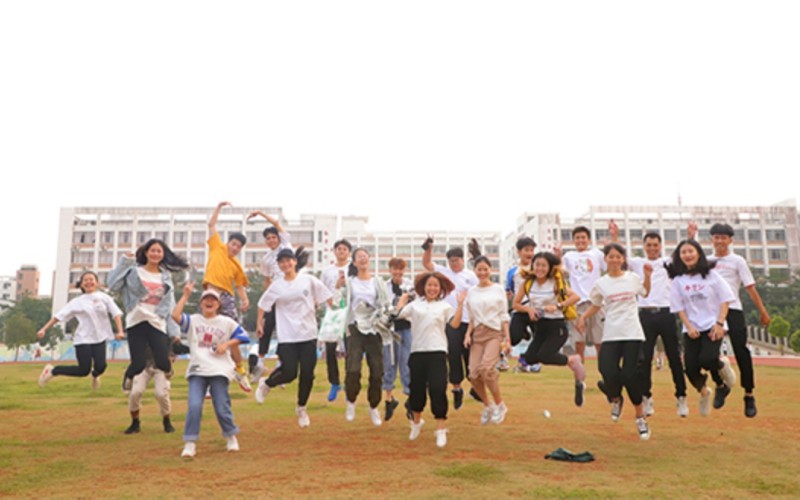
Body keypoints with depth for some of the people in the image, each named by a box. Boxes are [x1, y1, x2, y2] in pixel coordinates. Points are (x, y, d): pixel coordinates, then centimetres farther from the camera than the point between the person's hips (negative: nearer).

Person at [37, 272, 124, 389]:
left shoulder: (104, 298, 4)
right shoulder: (77, 302, 4)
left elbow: (116, 314, -3)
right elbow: (59, 315, 4)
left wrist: (120, 331, -15)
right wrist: (44, 329, -3)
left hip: (100, 339, 1)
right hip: (83, 339, -1)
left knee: (100, 366, -15)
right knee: (84, 370, -5)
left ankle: (95, 375, 25)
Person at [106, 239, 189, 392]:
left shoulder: (166, 277, 14)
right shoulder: (134, 271, 7)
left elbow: (170, 305, 12)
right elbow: (113, 285, -5)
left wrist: (174, 330, 5)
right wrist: (124, 262, -5)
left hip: (157, 324, 2)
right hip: (137, 322, -2)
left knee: (163, 364, -13)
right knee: (138, 364, -9)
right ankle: (128, 379, 27)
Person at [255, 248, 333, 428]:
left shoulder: (308, 280, 2)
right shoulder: (276, 286, 4)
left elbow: (327, 297, 6)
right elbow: (263, 305, 12)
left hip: (308, 334, 1)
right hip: (286, 337, -1)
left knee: (307, 374, 0)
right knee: (289, 373, -10)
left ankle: (301, 408, 23)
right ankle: (265, 384, 22)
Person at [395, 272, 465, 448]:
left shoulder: (444, 306, 10)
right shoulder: (415, 305, 14)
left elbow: (455, 323, -3)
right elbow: (398, 313, 3)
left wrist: (460, 304, -9)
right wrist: (403, 299, 16)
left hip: (437, 352, -2)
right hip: (417, 352, 2)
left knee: (438, 389, -9)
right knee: (416, 389, 9)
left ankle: (441, 430, 1)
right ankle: (416, 422, 35)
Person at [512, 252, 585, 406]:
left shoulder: (556, 282, -6)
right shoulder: (527, 283, 2)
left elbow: (575, 297, -14)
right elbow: (516, 304, 6)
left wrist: (558, 306, -24)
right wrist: (528, 309, -12)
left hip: (557, 327, -5)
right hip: (540, 328, 5)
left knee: (543, 356, -24)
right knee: (529, 358, -13)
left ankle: (572, 361, 7)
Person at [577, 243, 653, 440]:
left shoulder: (632, 278, 4)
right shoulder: (601, 283, 4)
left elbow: (646, 293, 21)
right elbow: (596, 305, 16)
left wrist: (647, 276, 6)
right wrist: (583, 317, 0)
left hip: (633, 334, -1)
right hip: (611, 335, 1)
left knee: (631, 375, -5)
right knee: (610, 373, -12)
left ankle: (641, 417, 15)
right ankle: (616, 399, 24)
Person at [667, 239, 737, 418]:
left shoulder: (711, 275, 1)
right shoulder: (678, 280, 2)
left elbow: (725, 300, 0)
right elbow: (679, 307, 3)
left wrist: (719, 323, -10)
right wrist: (689, 326, -9)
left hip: (713, 327, -2)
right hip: (692, 329, 2)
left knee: (707, 359, -23)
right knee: (691, 367, -5)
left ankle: (722, 365, 15)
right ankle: (704, 392, 26)